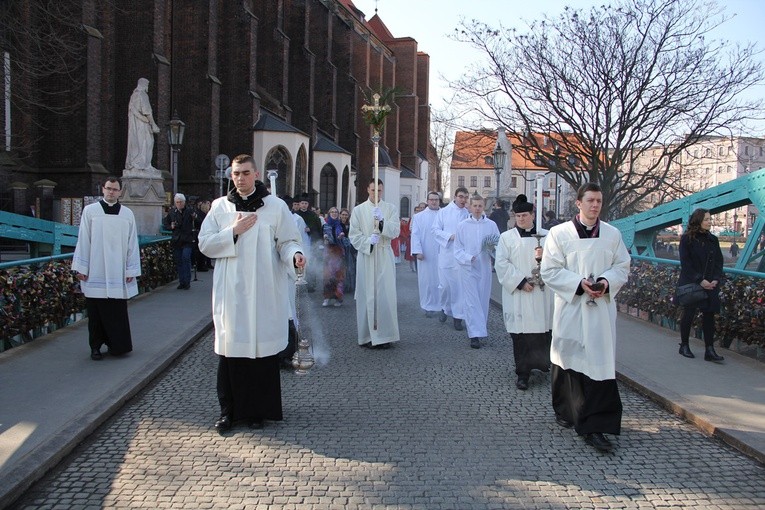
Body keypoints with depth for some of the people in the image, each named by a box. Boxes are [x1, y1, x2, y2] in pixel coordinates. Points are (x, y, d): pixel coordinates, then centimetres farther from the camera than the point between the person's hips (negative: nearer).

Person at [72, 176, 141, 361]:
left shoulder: (127, 214, 7)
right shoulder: (90, 211, 3)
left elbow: (132, 243, 7)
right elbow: (83, 240, 2)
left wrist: (132, 269, 3)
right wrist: (81, 267, -2)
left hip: (118, 273, 1)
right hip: (95, 273, -1)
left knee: (118, 312, 3)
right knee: (96, 311, 3)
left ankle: (116, 344, 15)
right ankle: (96, 346, 14)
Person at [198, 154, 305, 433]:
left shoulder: (276, 206, 3)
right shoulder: (220, 207, 8)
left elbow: (287, 242, 1)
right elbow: (205, 244, 4)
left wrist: (294, 255, -20)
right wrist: (233, 231, -9)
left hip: (264, 293, -1)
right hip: (230, 292, 2)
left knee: (262, 346, 1)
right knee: (231, 348, 3)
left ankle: (258, 409, 13)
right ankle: (229, 410, 14)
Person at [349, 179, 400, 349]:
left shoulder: (391, 208, 7)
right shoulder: (358, 210, 7)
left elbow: (395, 232, -3)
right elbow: (354, 235, 3)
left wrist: (382, 221, -19)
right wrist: (368, 241, -15)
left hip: (384, 257, 0)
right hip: (365, 257, 0)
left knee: (385, 296, -4)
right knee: (366, 296, 0)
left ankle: (384, 335, 3)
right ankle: (367, 335, 8)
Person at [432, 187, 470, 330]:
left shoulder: (468, 214, 2)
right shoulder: (444, 212, 3)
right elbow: (435, 230, 0)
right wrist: (450, 236, -12)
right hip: (446, 254, 0)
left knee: (460, 286, -1)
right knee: (445, 285, 7)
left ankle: (458, 317, 6)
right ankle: (445, 308, 32)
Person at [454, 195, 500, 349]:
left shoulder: (491, 225, 4)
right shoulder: (462, 225, 0)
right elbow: (457, 249, 1)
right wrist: (468, 258, -14)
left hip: (484, 267, 2)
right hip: (468, 268, -2)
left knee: (483, 300, 10)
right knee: (471, 301, -6)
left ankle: (481, 329, 25)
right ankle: (475, 335, -6)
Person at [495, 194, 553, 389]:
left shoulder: (546, 236, 9)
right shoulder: (507, 237, 4)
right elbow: (501, 264, -3)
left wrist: (544, 256, -16)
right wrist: (521, 282, -10)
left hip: (542, 293, 2)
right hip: (517, 293, -2)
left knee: (543, 329, 3)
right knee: (521, 333, -2)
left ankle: (542, 363, 25)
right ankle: (523, 373, 6)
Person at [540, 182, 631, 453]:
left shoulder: (612, 234, 6)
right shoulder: (559, 233, -3)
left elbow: (622, 267, 10)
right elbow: (549, 271, -5)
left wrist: (606, 282, -11)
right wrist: (579, 284, -16)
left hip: (601, 309, 1)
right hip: (570, 308, -1)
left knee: (601, 365, -5)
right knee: (567, 359, 11)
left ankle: (595, 427, -1)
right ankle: (565, 411, 34)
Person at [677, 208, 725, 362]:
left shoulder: (713, 239, 9)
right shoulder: (687, 239, -5)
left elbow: (719, 261, 9)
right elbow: (685, 263, -10)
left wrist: (716, 280, -6)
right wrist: (700, 280, -15)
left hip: (710, 285, 4)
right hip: (690, 284, -4)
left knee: (709, 315, -1)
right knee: (688, 314, 4)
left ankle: (709, 350, 0)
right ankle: (684, 346, 17)